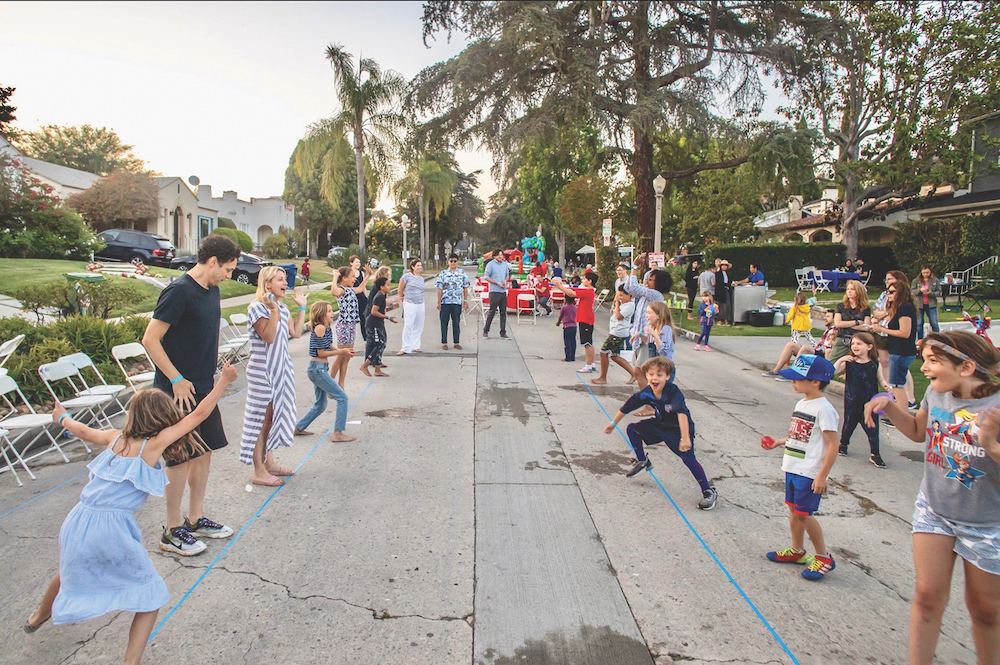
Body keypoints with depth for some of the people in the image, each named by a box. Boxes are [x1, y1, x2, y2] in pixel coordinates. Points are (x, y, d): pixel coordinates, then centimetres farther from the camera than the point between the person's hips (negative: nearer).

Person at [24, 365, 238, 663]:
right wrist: (223, 381, -1)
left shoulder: (117, 438, 7)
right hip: (112, 528, -7)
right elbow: (198, 415, -8)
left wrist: (62, 418, 48)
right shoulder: (155, 443, -9)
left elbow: (84, 431, 27)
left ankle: (40, 616, 67)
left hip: (77, 523, 7)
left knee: (72, 569, 39)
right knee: (151, 597, 9)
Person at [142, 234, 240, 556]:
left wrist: (211, 372, 15)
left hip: (204, 387, 8)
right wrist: (177, 380, -19)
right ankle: (172, 532, 15)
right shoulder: (179, 291, -17)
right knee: (182, 457, 0)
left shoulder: (211, 290, 9)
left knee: (204, 451, 14)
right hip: (179, 389, -8)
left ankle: (195, 519, 28)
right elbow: (150, 340, -19)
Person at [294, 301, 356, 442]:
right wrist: (341, 352, -11)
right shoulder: (319, 328, -17)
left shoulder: (327, 328, 10)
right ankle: (338, 433, -7)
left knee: (320, 405, 19)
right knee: (342, 397, -8)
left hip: (320, 369, 10)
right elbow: (321, 353, -16)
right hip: (317, 368, -10)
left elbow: (330, 347, 13)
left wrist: (344, 350, -5)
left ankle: (298, 428, 29)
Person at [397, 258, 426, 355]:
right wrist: (404, 299, 11)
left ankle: (415, 347, 18)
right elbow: (400, 290, 2)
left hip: (421, 304, 6)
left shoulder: (421, 279, 13)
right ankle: (405, 349, -4)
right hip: (409, 304, -6)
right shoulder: (407, 276, -5)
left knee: (419, 327, 8)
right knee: (408, 326, -7)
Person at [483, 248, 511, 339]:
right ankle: (485, 331, 9)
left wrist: (505, 281, -2)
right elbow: (486, 277, -5)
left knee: (503, 312, 6)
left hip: (503, 291, 5)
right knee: (492, 312, -5)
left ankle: (503, 333, 11)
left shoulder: (505, 264, 13)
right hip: (494, 291, -5)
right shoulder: (491, 265, -3)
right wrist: (497, 283, -12)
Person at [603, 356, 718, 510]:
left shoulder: (673, 391, -32)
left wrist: (685, 438, -53)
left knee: (688, 458, -23)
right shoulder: (646, 393, -14)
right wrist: (613, 424, 8)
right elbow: (627, 407, -2)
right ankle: (642, 462, 25)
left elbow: (681, 413, -43)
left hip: (679, 429, -6)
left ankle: (709, 492, -8)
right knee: (632, 429, 5)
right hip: (660, 425, 6)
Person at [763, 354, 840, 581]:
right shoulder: (801, 403, 9)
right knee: (793, 510, 16)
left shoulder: (824, 409, -18)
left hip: (810, 473, -8)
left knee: (803, 514, -2)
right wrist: (779, 442, 14)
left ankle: (823, 556, 16)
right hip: (793, 468, 8)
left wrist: (822, 476, -20)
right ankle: (797, 550, 32)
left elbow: (832, 445, -19)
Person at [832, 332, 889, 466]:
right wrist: (840, 361, -21)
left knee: (872, 427, 1)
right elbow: (833, 372, -9)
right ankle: (843, 445, 36)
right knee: (849, 424, 13)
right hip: (852, 401, 0)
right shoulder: (848, 362, -2)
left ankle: (875, 454, 13)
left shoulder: (875, 364, -1)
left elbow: (880, 379, 6)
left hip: (870, 401, 0)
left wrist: (886, 385, -14)